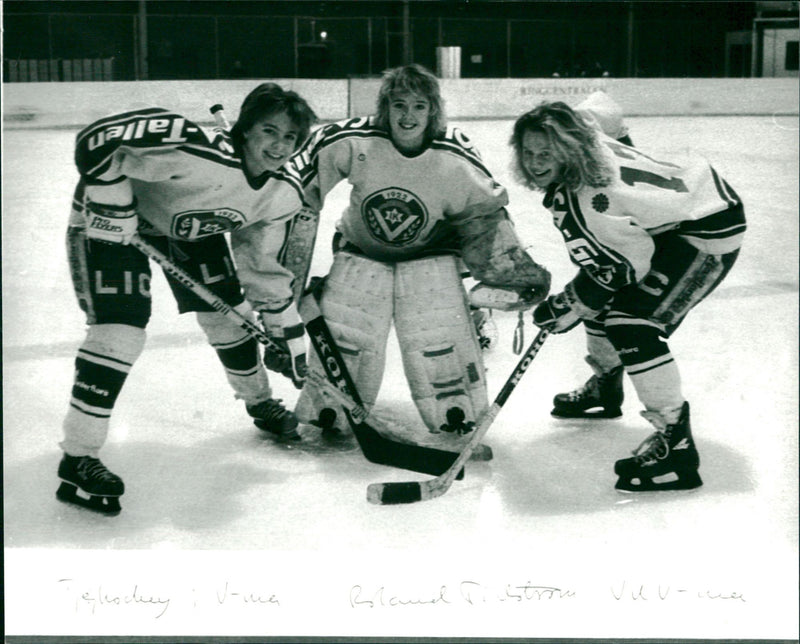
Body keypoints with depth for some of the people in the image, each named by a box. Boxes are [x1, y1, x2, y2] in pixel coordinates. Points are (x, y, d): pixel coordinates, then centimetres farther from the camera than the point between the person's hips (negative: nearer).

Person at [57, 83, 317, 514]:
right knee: (120, 330, -17)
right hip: (115, 218, -7)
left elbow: (263, 265, 1)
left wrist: (288, 336, 2)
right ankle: (77, 461, -9)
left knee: (227, 313, 10)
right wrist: (112, 205, -35)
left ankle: (260, 401, 39)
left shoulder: (282, 195, -14)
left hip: (192, 222, 7)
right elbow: (98, 141, -36)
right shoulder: (202, 155, -39)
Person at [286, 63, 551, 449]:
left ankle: (457, 425, 8)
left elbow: (485, 213, -8)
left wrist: (520, 273, -7)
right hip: (361, 252, 1)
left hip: (430, 256, -1)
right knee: (340, 333, -2)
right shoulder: (353, 142, -24)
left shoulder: (456, 159, -21)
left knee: (441, 337, -10)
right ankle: (324, 418, 18)